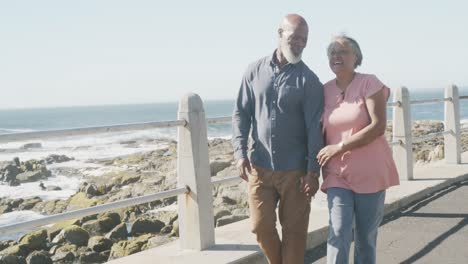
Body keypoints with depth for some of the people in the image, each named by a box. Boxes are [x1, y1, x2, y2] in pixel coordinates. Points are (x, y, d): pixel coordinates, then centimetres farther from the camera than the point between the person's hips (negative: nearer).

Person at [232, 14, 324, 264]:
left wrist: (313, 171, -11)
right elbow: (241, 114, 6)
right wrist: (240, 152, -6)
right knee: (261, 226, 5)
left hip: (294, 170, -2)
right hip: (259, 166, 2)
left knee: (294, 230, 5)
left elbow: (314, 128, -6)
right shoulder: (255, 70, 4)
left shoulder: (308, 80, -4)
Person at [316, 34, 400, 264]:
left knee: (366, 237, 8)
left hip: (370, 172, -2)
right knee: (338, 234, -10)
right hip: (337, 173, 2)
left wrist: (338, 147, -16)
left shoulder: (369, 83, -6)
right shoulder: (325, 90, 6)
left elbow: (378, 126, -16)